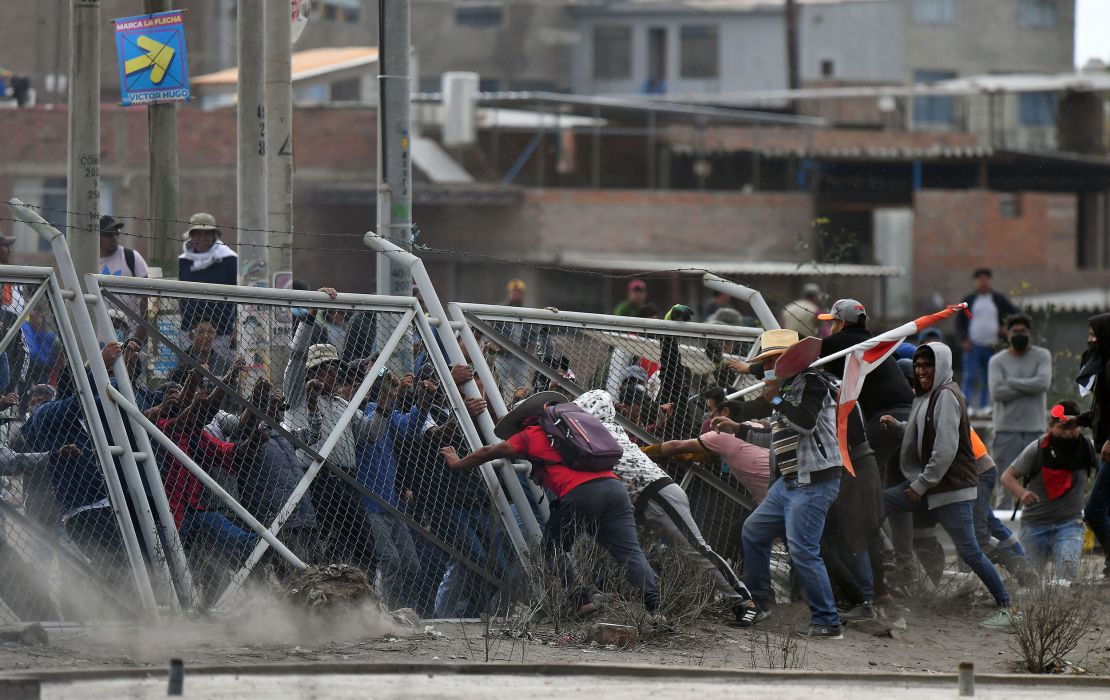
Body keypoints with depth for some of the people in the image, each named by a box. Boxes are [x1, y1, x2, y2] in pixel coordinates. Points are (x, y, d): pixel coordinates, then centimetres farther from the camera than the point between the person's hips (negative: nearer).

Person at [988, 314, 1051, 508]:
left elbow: (1043, 383, -12)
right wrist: (1028, 387, -11)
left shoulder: (1042, 356, 6)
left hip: (1035, 429, 1)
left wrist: (1011, 382, -9)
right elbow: (996, 393, -10)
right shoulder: (997, 361, 4)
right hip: (1007, 429, -1)